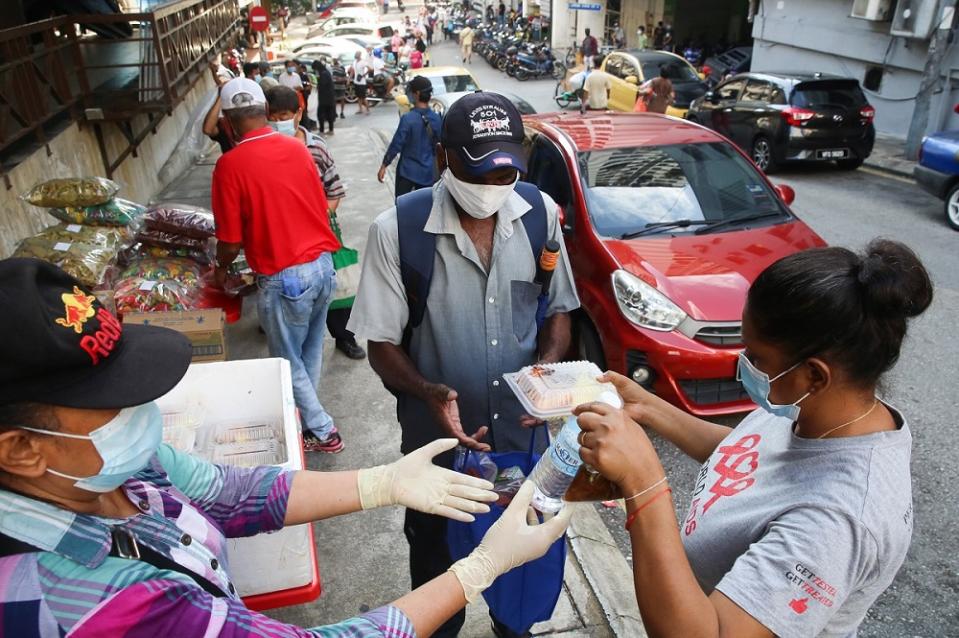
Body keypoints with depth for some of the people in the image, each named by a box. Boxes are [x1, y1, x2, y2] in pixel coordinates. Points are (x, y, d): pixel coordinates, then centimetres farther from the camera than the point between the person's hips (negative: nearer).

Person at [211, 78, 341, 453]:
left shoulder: (230, 165, -13)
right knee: (310, 351, 22)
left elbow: (231, 241, -10)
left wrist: (221, 269, 11)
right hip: (323, 265, 6)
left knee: (288, 361, 13)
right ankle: (305, 413, 39)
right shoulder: (298, 148, 3)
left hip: (284, 279, -6)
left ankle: (322, 432, 24)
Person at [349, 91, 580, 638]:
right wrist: (429, 393, -31)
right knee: (436, 552, 22)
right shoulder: (398, 229, -19)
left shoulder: (540, 213, -8)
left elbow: (559, 308, 3)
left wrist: (548, 366, -16)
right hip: (440, 436, -2)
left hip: (523, 427, 3)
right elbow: (382, 343, -12)